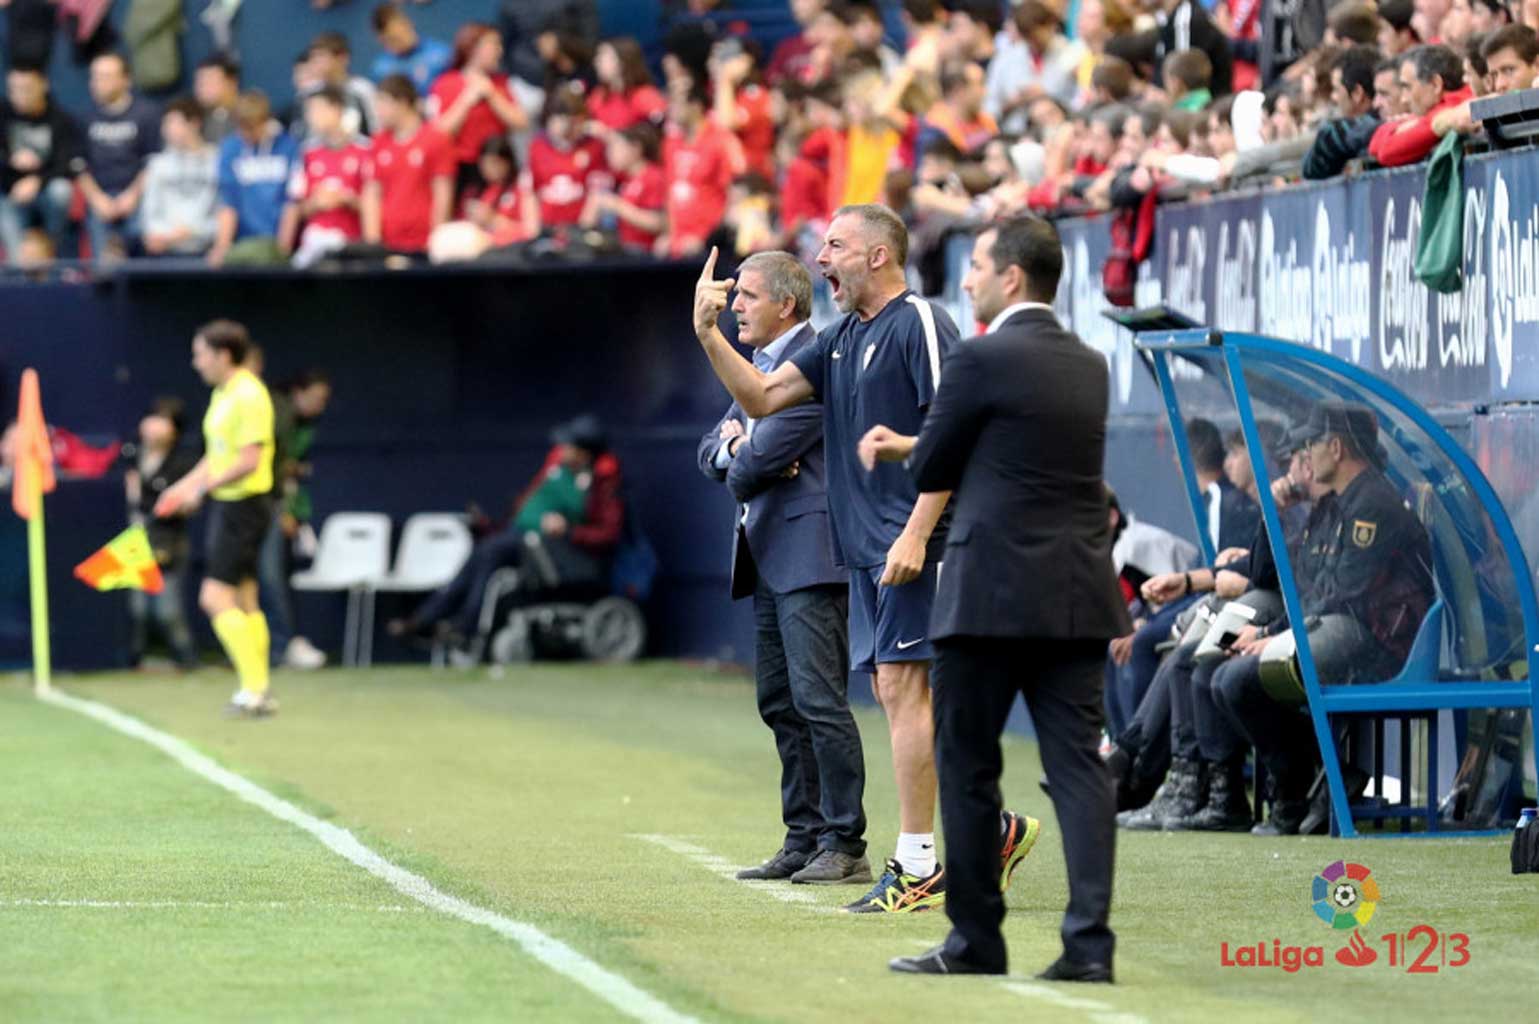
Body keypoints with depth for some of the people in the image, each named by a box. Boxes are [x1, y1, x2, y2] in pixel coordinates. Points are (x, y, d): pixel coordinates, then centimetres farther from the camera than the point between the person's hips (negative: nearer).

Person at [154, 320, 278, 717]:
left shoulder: (248, 395, -18)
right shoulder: (222, 394, 12)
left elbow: (248, 460, -24)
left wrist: (202, 487, -19)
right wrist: (187, 484, 10)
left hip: (244, 504, -10)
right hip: (226, 505, 10)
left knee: (216, 598, -13)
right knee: (243, 602, 12)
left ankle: (254, 688, -11)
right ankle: (257, 693, 16)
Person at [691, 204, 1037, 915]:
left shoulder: (919, 325, -9)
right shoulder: (842, 339, 17)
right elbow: (761, 398, 15)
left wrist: (916, 535, -21)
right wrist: (707, 333, 2)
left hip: (911, 547, -9)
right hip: (864, 548, 9)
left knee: (902, 685, -9)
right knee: (894, 692, 9)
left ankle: (917, 866, -7)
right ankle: (988, 828, 17)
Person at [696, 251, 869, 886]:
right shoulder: (760, 365, 20)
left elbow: (766, 454, -18)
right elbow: (712, 455, 18)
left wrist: (741, 469, 3)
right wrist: (733, 445, -4)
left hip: (809, 553, -10)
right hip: (768, 557, 10)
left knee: (818, 698, -12)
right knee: (780, 703, 11)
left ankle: (844, 845, -11)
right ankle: (804, 839, 15)